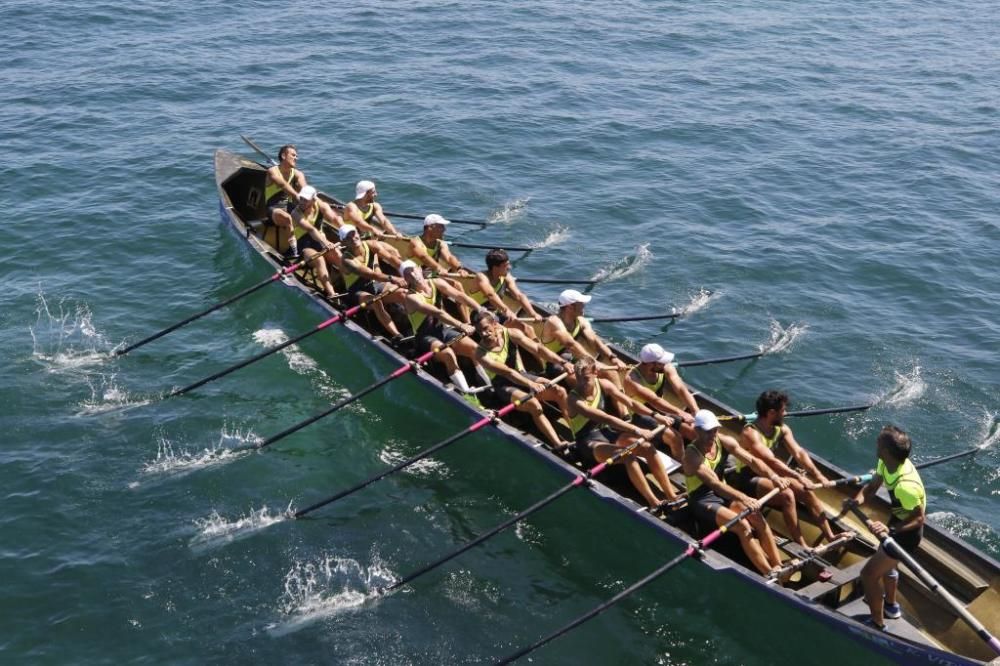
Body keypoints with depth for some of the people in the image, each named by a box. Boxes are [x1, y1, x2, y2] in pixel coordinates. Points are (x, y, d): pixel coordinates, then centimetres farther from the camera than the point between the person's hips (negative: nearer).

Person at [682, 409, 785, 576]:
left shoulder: (724, 441, -3)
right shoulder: (692, 455, -23)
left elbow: (750, 460, -5)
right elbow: (714, 484, -34)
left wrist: (773, 477, -21)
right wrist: (743, 498, -43)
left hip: (724, 494, 6)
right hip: (703, 501, -6)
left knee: (758, 517, -17)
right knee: (743, 525, -26)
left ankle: (779, 566, -14)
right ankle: (770, 574, -24)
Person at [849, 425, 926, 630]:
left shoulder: (905, 485, -40)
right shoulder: (886, 463, -16)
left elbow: (919, 518, -30)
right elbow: (872, 486, -4)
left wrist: (890, 530, -42)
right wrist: (858, 499, -24)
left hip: (907, 532, -9)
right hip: (897, 521, 9)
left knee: (869, 574, -1)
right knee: (885, 565, 31)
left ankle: (877, 624, 17)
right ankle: (891, 606, 55)